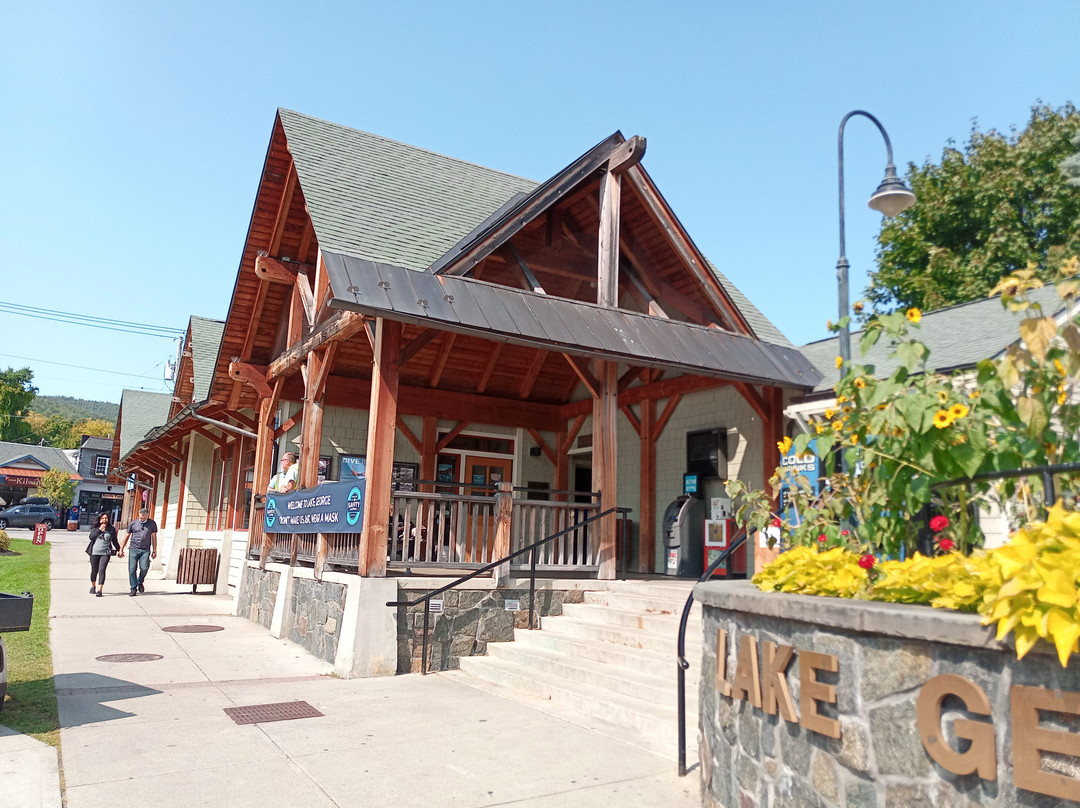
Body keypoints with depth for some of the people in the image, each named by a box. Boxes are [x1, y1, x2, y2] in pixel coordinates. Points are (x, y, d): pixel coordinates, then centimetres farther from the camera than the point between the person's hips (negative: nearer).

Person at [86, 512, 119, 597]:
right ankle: (93, 586, 34)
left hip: (105, 553, -1)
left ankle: (99, 590, -15)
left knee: (102, 570, -12)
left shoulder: (111, 529, 7)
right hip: (94, 552, 1)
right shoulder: (95, 528, 7)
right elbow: (91, 537, -9)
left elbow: (114, 541, 14)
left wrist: (119, 550, 13)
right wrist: (100, 530, -13)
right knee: (94, 570, 11)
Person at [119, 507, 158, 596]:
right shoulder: (133, 524, 5)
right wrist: (121, 549, 11)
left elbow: (154, 537, 10)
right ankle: (133, 588, 9)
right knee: (132, 569, -3)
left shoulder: (152, 524, 5)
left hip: (145, 550, -1)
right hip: (134, 549, 1)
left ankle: (140, 582, 14)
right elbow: (127, 537, 13)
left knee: (144, 568, -14)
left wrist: (154, 551, 7)